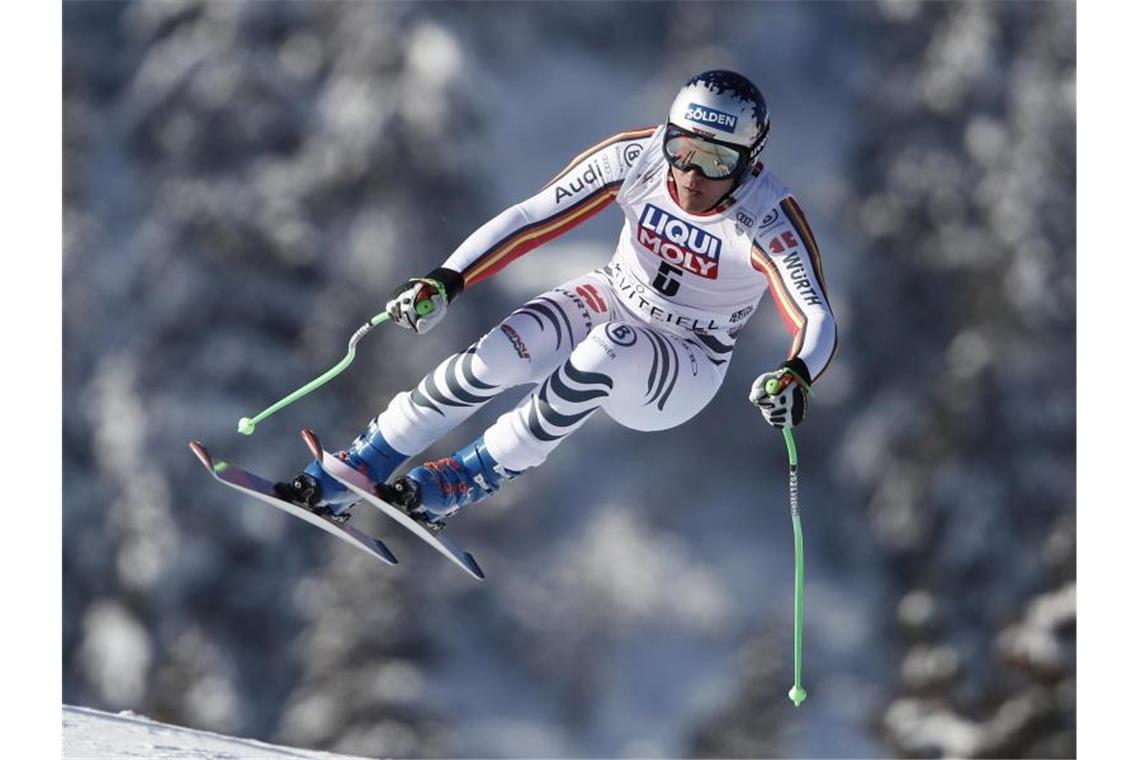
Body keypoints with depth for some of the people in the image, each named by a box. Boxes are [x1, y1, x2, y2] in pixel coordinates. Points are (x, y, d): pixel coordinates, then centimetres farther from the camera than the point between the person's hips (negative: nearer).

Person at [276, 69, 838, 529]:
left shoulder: (767, 222, -28)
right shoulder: (636, 158, -20)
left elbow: (817, 320, -37)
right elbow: (531, 218, -16)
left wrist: (796, 377, -60)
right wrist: (447, 281, -28)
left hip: (682, 375, -3)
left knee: (611, 347, -36)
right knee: (499, 356, -26)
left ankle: (458, 484, -24)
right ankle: (340, 481, -15)